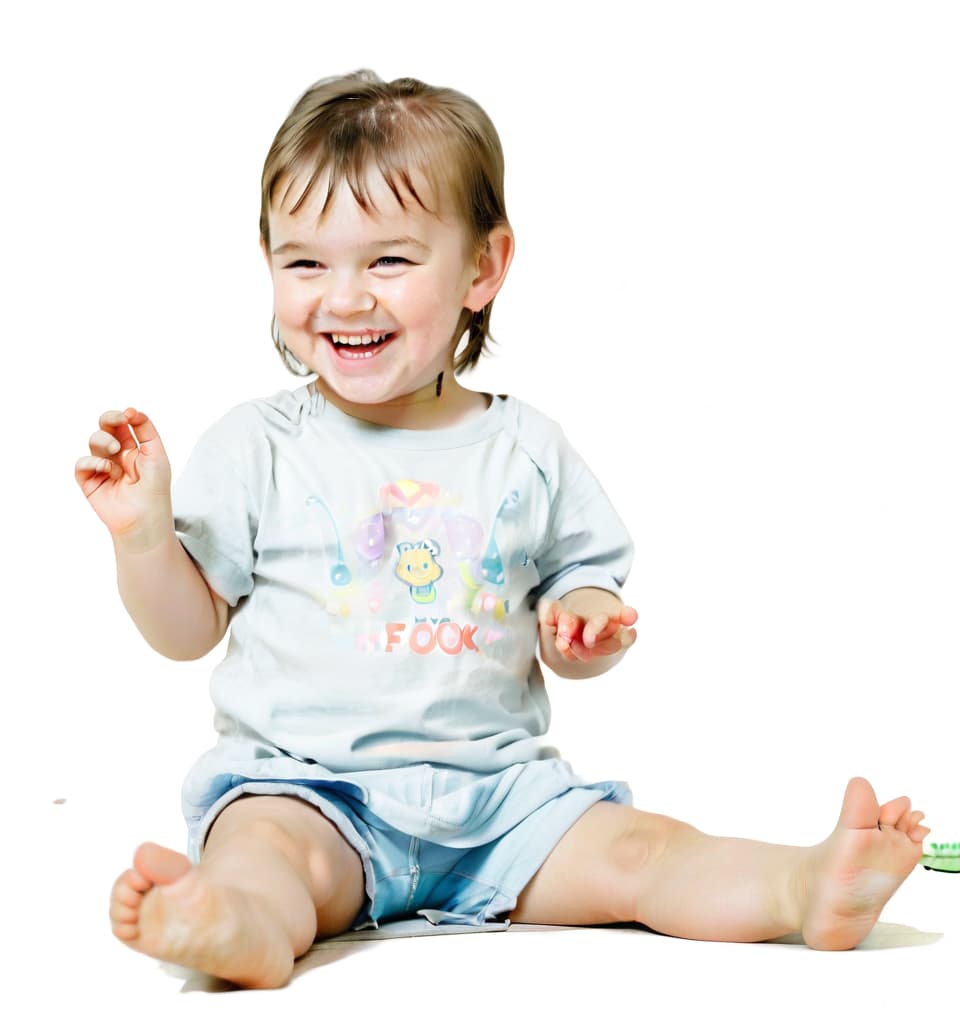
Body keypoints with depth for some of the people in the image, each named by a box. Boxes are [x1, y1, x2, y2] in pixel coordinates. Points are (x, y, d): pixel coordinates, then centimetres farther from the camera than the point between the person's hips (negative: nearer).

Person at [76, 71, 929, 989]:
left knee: (632, 849, -16)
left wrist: (586, 626, -9)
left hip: (498, 788, 3)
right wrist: (142, 531, -13)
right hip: (303, 782, -3)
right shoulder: (258, 447, 2)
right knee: (268, 842, -34)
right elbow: (188, 628, 5)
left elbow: (581, 580, 15)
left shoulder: (528, 451, 7)